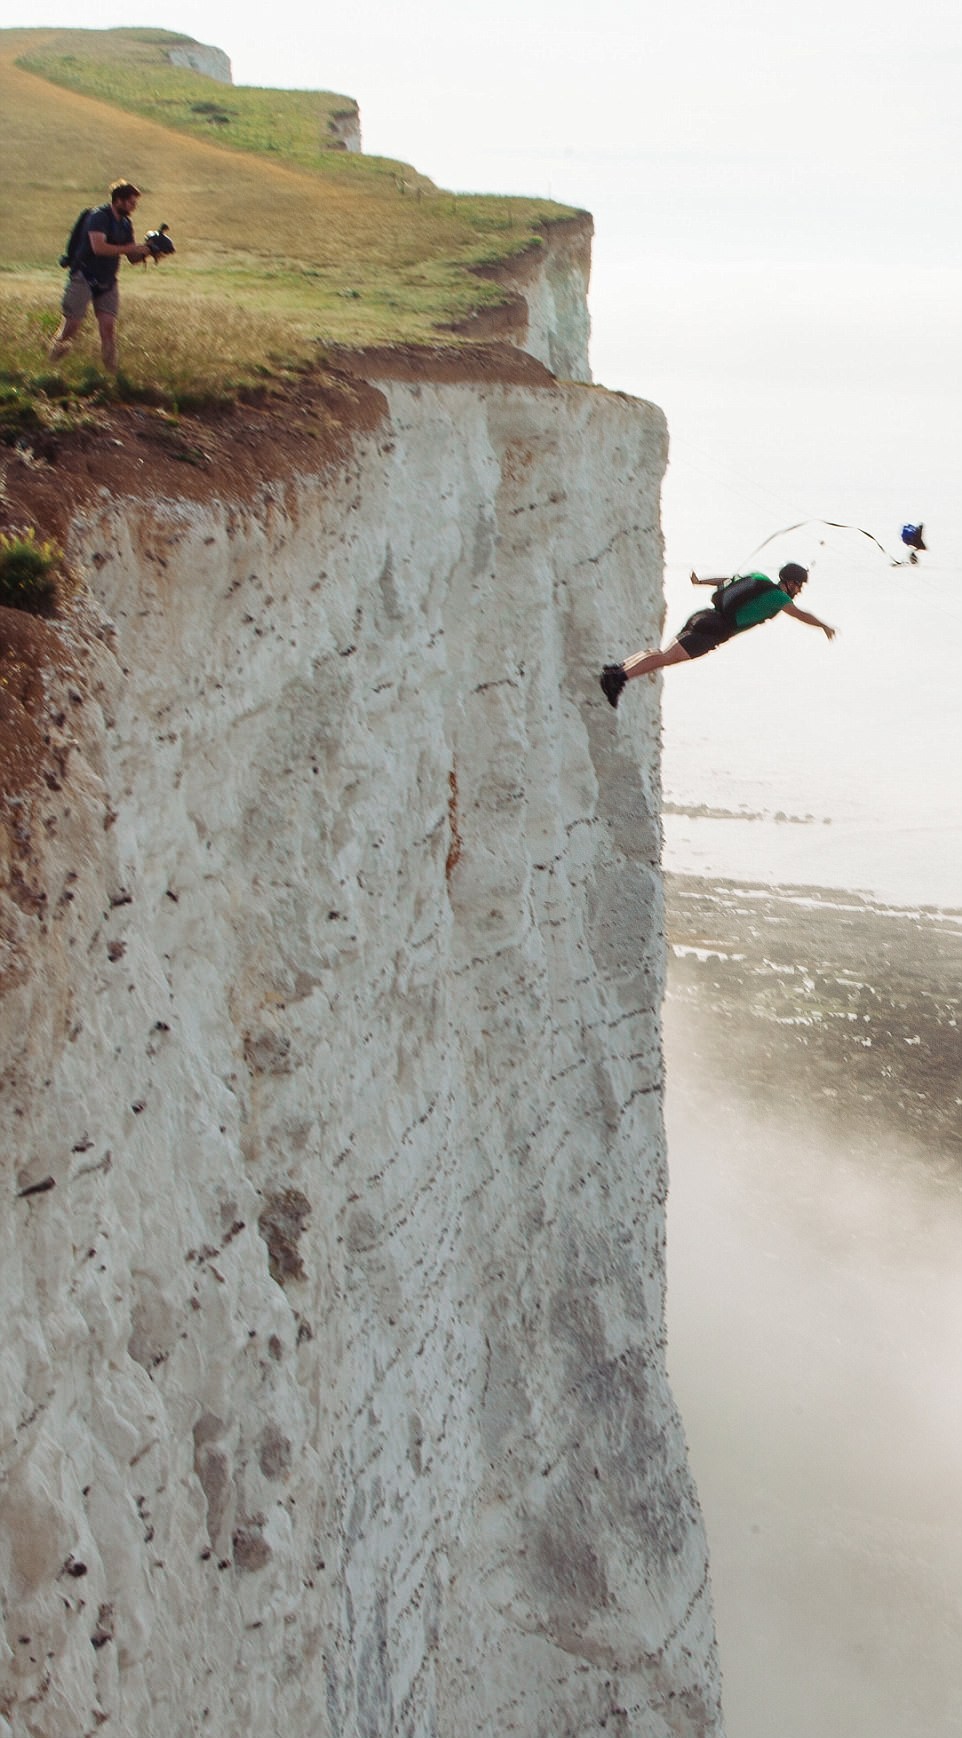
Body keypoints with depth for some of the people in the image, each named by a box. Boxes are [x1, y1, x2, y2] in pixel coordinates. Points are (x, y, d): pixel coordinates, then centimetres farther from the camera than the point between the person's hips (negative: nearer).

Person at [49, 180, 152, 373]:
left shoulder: (125, 224, 11)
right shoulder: (99, 216, -13)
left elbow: (133, 260, 14)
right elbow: (99, 247, -27)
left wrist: (145, 251, -7)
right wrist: (130, 248, -23)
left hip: (107, 281, 6)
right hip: (85, 276, -6)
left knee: (108, 324, -7)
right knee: (73, 323, -7)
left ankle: (111, 371, -7)